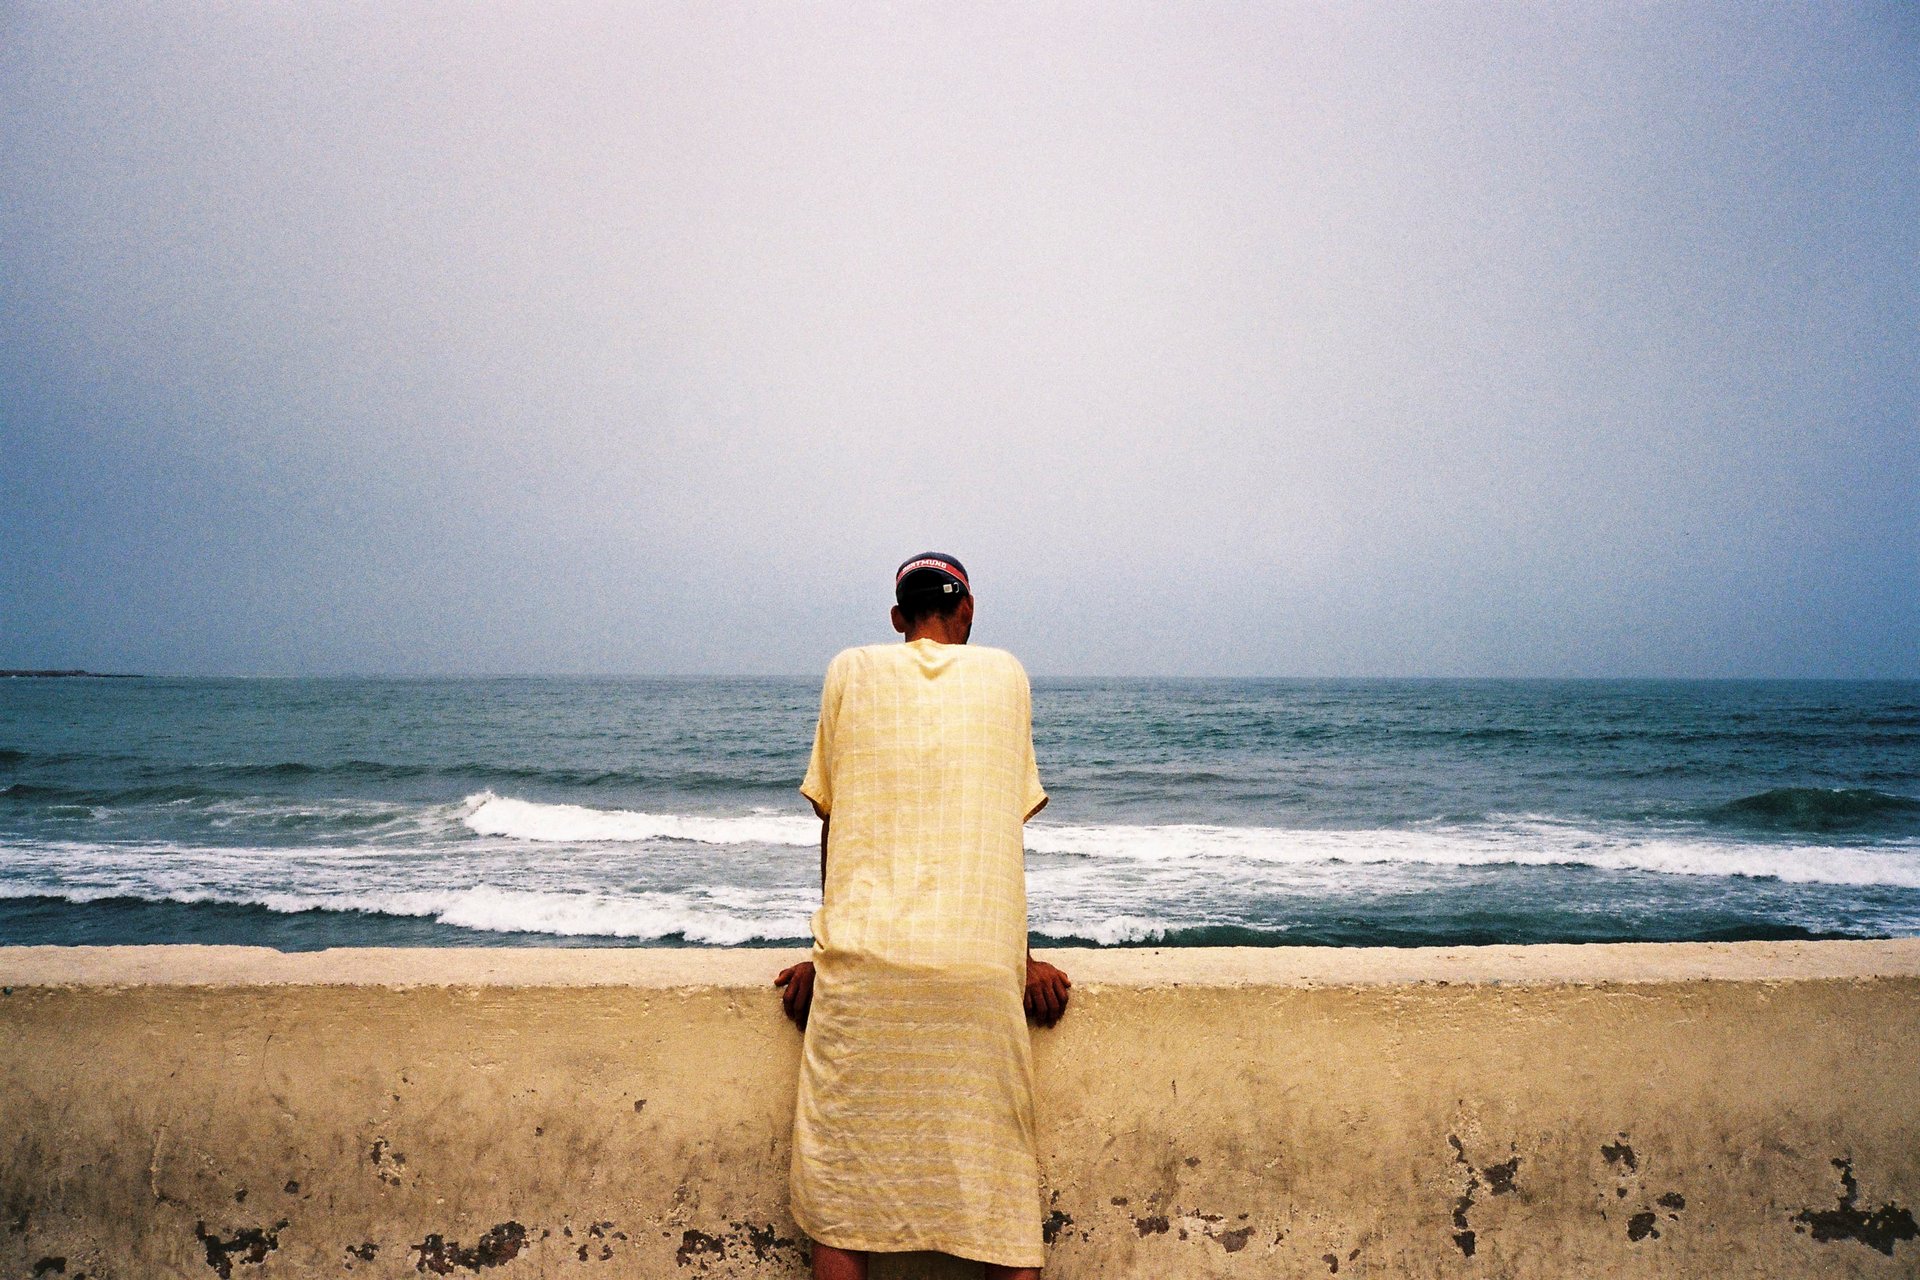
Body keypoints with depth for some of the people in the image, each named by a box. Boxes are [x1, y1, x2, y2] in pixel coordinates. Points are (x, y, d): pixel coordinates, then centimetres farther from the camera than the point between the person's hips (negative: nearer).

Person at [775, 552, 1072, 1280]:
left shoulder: (851, 672, 10)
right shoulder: (1006, 675, 12)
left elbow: (832, 826, 11)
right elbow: (1006, 832, 14)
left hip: (863, 961, 0)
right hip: (979, 964, 1)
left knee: (842, 1203, 7)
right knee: (1001, 1202, 8)